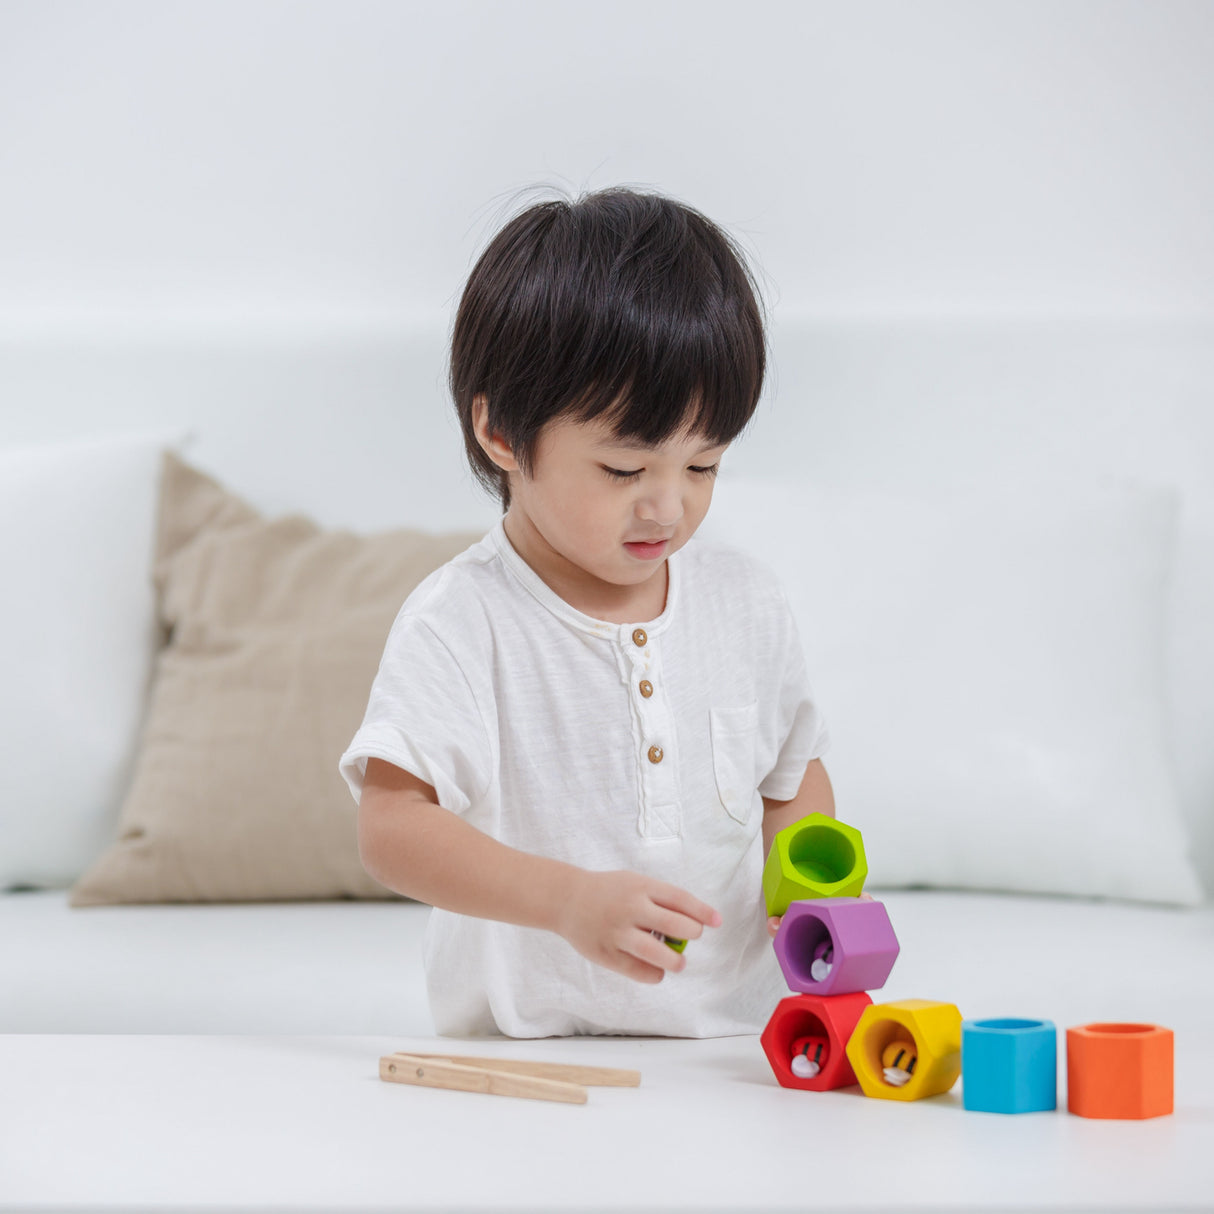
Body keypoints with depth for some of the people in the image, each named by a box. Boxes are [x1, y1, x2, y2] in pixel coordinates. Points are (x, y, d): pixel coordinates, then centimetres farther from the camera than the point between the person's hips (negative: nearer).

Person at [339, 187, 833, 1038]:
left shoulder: (747, 605, 9)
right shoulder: (461, 625, -8)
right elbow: (390, 825, -16)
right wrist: (568, 900, -28)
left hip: (731, 1042, 4)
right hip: (524, 1056, -4)